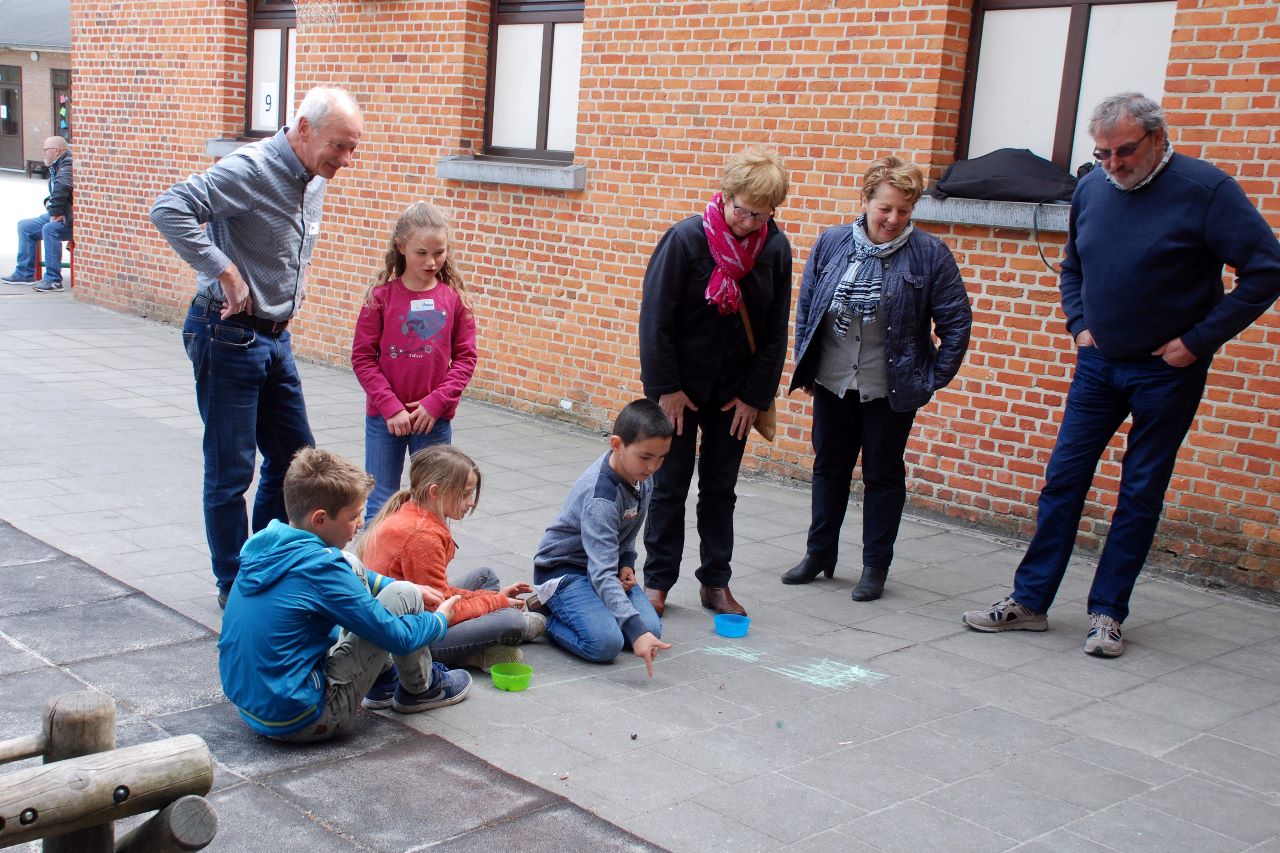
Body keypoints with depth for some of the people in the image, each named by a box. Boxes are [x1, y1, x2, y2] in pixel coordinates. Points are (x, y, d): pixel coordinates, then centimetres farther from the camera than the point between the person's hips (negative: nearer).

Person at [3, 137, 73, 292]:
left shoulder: (68, 164, -16)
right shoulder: (57, 166, 18)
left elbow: (62, 186, -37)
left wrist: (55, 212, -30)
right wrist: (49, 203, 9)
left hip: (71, 220, -11)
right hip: (59, 215, 11)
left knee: (50, 229, -35)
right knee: (25, 226, 14)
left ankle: (53, 279, -32)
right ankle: (25, 273, 15)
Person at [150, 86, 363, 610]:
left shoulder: (316, 179, 7)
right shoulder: (251, 169, -19)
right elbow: (170, 210, -29)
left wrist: (297, 282, 11)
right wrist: (225, 273, -28)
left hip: (276, 336, 9)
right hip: (229, 335, -8)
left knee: (295, 456, 14)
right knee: (231, 470, 2)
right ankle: (235, 587, 16)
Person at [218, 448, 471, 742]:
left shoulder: (265, 542, 2)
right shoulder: (321, 566, -23)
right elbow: (397, 637, -16)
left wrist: (405, 588, 20)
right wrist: (440, 620, 5)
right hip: (296, 721, -9)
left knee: (353, 568, 15)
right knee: (404, 596, -6)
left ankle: (383, 676, 26)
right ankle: (421, 689, 19)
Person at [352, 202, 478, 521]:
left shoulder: (455, 298, -1)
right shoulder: (381, 296, -4)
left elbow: (465, 358, 0)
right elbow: (363, 357, -5)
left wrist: (436, 402, -11)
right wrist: (391, 407, -13)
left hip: (435, 419, 1)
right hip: (383, 418, -1)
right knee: (380, 505, 7)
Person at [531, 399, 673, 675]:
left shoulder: (641, 476, -7)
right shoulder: (601, 496, -32)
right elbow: (602, 572, -38)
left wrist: (626, 563, -4)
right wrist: (635, 630, -46)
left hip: (607, 563, 9)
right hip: (563, 568, -9)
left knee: (651, 630, -8)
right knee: (605, 643, -27)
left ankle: (561, 607, 9)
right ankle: (541, 611, -1)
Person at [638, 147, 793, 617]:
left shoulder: (775, 247, -6)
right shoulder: (686, 238, -17)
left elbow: (775, 330, 0)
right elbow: (656, 318, -13)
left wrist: (755, 394, -3)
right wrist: (666, 388, -13)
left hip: (734, 391, 3)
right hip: (681, 386, -3)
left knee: (721, 488, 11)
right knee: (670, 486, 6)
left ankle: (715, 582, 22)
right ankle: (657, 580, 18)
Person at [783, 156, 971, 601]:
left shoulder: (929, 253, -9)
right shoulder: (831, 243, -1)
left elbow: (956, 321, -5)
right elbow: (805, 306, 7)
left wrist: (936, 377, -7)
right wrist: (804, 365, 5)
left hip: (891, 390, -3)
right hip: (832, 382, 3)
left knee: (883, 475, 8)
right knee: (829, 467, 15)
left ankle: (876, 565, 20)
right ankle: (819, 553, 30)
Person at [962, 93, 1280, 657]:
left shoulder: (1204, 188, -14)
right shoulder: (1091, 189, 3)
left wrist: (1197, 341, -15)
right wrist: (1079, 326, 6)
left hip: (1166, 372, -4)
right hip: (1098, 363, 5)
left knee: (1141, 495, 4)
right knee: (1062, 480, 4)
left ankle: (1107, 613, 14)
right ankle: (1029, 600, 12)